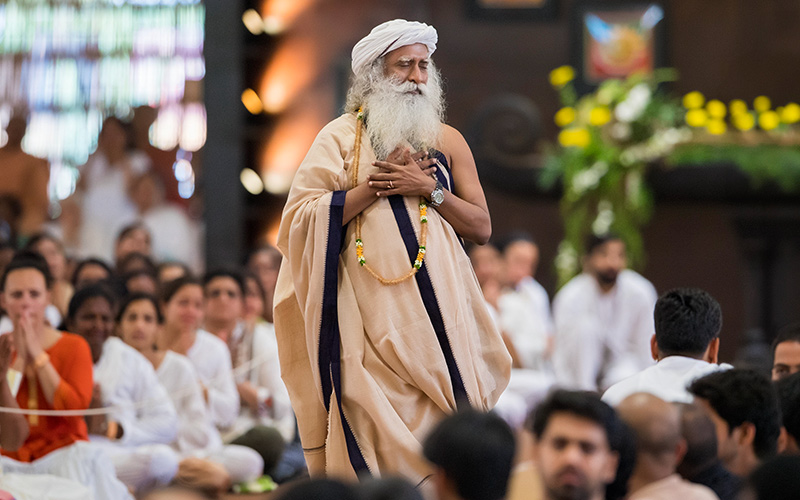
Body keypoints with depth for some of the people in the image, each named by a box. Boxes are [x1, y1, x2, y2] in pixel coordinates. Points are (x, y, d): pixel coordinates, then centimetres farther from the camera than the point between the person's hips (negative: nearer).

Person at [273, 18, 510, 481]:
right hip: (370, 316, -3)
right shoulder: (340, 137, 6)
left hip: (437, 309, 3)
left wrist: (429, 188, -5)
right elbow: (302, 218, -5)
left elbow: (482, 228, 9)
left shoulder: (447, 141, 14)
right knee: (376, 437, -8)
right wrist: (376, 186, -9)